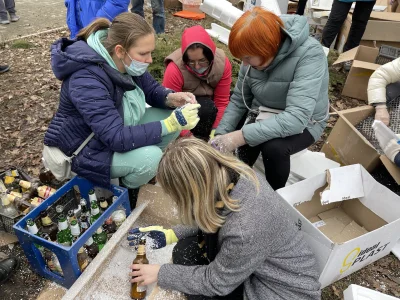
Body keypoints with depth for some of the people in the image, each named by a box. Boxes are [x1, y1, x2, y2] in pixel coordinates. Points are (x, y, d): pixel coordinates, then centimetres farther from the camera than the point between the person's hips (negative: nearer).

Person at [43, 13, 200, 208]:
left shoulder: (125, 62, -10)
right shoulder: (87, 81, -34)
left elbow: (151, 89, 2)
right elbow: (117, 139, -38)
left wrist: (171, 98, -21)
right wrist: (170, 124, -38)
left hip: (119, 130, 8)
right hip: (86, 149, -8)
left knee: (172, 115, -7)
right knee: (149, 157, -32)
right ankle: (127, 190, 2)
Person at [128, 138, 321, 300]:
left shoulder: (245, 230, -39)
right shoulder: (225, 175, -19)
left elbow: (216, 282, -20)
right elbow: (210, 222, 3)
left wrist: (161, 275, -9)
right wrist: (171, 234, 1)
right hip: (257, 265, 7)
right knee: (184, 252, -5)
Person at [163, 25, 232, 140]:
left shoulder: (222, 62, -21)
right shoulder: (175, 69, -30)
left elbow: (221, 101, -18)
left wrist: (215, 132, -25)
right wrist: (187, 136, -32)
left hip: (209, 99, 5)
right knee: (206, 109, -36)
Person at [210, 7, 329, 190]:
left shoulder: (309, 55, -29)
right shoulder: (255, 55, -13)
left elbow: (296, 117, -37)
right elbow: (239, 100, -4)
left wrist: (241, 136, -41)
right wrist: (221, 134, -17)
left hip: (303, 122, -5)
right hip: (262, 115, 5)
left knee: (274, 147, -31)